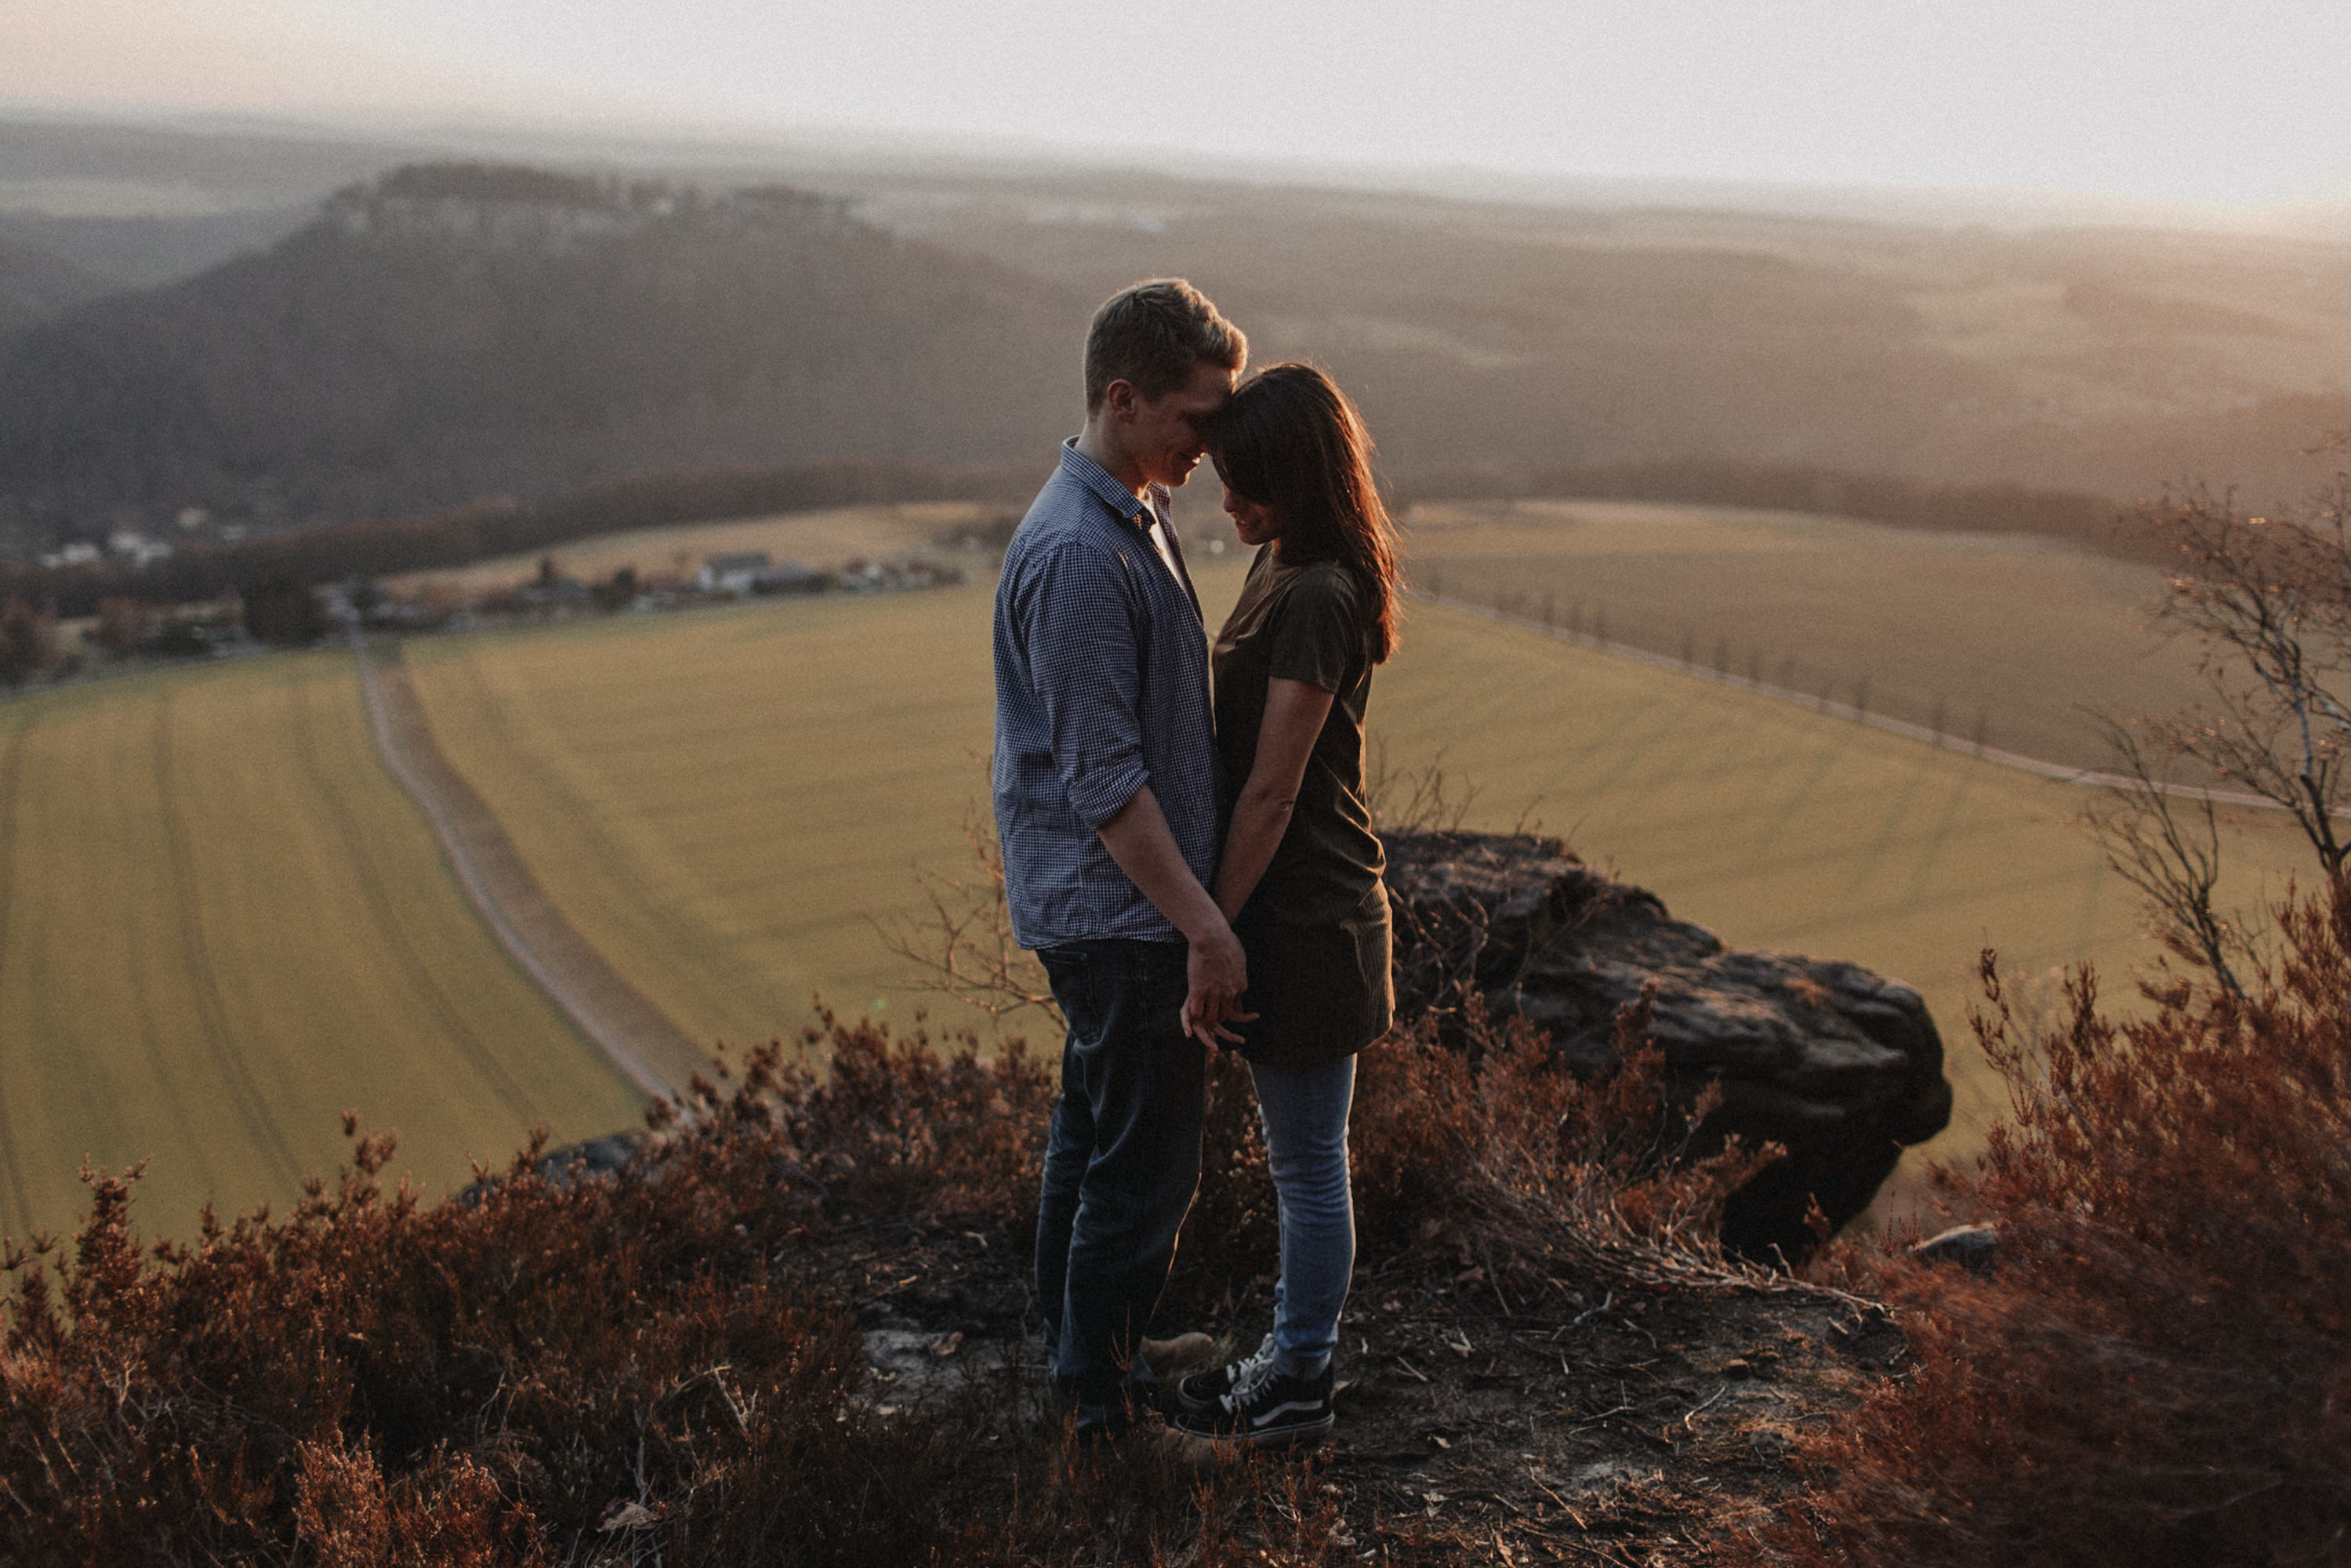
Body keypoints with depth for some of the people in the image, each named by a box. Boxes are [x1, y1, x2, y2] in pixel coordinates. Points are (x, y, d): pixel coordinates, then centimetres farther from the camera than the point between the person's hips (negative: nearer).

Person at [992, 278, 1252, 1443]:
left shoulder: (1139, 516, 9)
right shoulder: (1077, 557, -24)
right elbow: (1103, 778, -25)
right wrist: (1205, 929, -24)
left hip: (1104, 908, 10)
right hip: (1123, 911, -10)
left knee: (1096, 1123, 22)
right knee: (1144, 1162, 1)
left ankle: (1068, 1338, 39)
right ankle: (1106, 1398, 17)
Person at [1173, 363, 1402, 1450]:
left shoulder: (1318, 601, -23)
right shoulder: (1278, 565, 8)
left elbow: (1271, 792, -21)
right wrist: (1219, 915, 18)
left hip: (1306, 914, -10)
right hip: (1288, 905, 10)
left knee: (1308, 1160, 5)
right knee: (1297, 1155, 19)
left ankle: (1301, 1384, 19)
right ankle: (1294, 1351, 33)